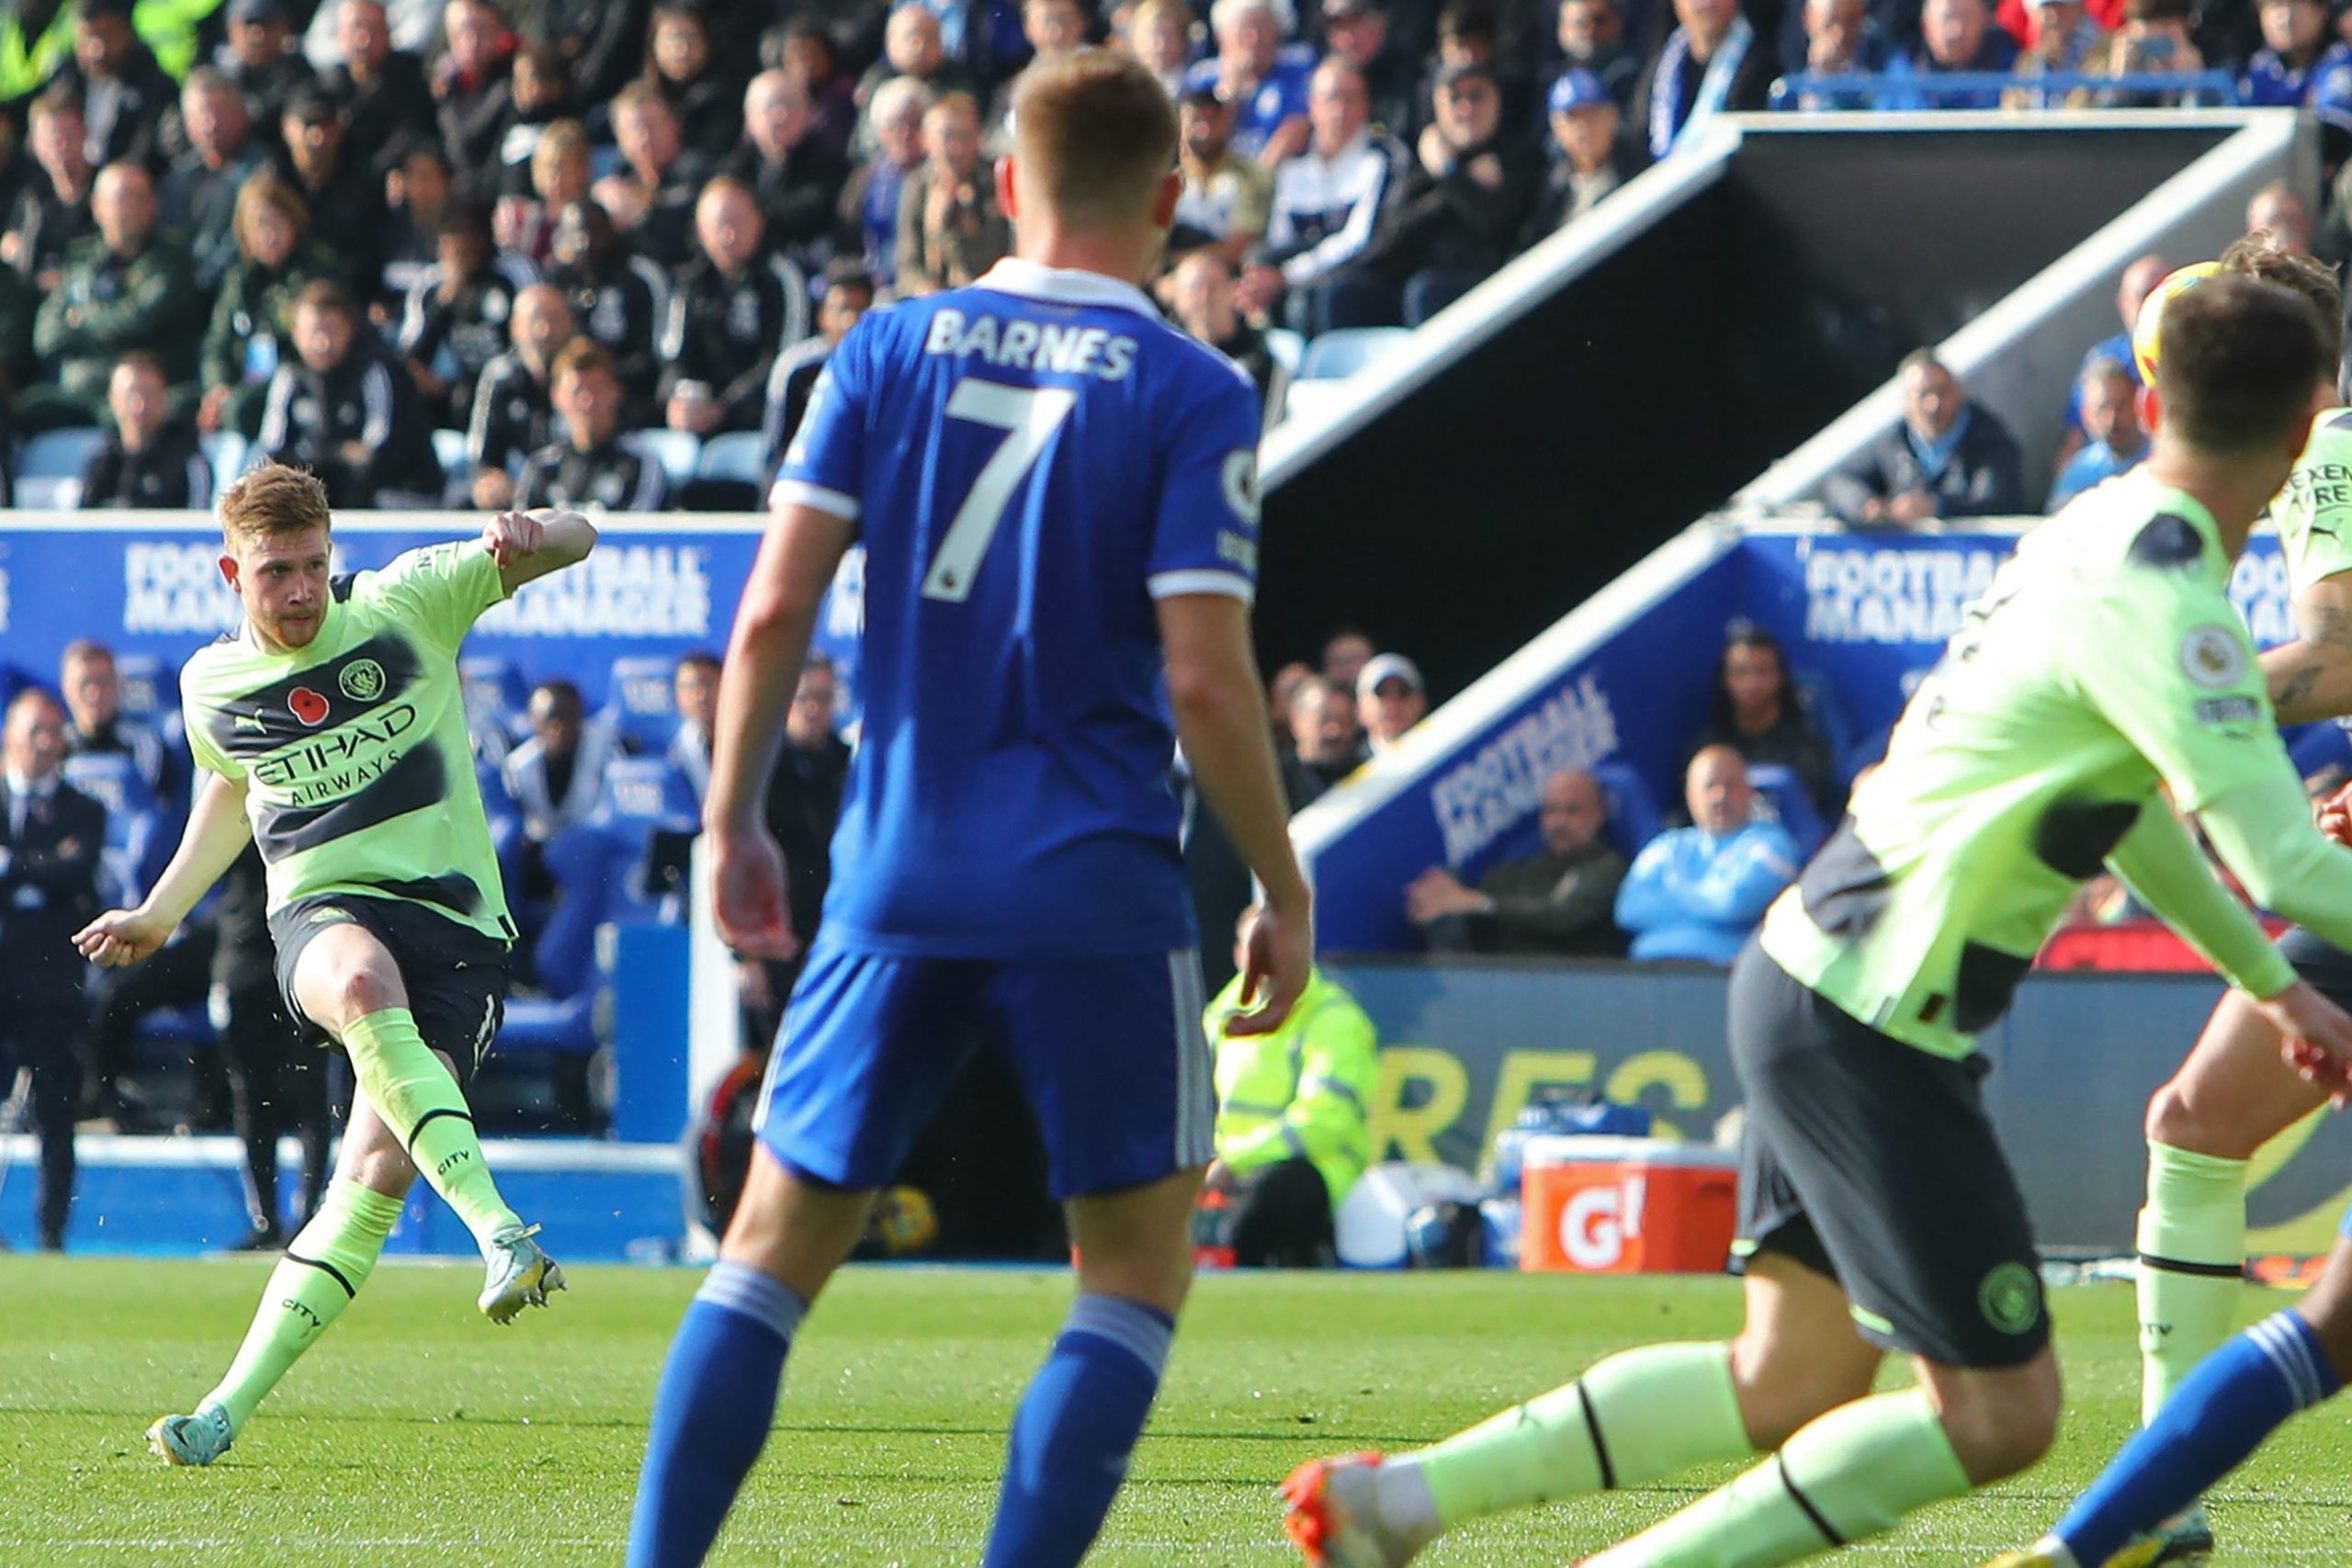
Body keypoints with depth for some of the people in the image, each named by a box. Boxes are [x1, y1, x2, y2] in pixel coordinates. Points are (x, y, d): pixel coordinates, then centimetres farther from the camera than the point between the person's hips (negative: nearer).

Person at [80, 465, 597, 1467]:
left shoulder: (406, 606, 2)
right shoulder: (211, 687, 11)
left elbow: (572, 541, 1)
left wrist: (533, 536, -23)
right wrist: (159, 914, 37)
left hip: (455, 922, -1)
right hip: (323, 913, 1)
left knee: (379, 1169, -17)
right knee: (363, 985, -40)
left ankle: (230, 1409, -9)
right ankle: (500, 1232, -48)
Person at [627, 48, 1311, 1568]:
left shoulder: (889, 350, 5)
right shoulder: (1192, 395, -4)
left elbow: (775, 611, 0)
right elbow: (1204, 678, -10)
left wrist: (735, 823, 11)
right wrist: (1286, 896, 1)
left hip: (898, 877, 3)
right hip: (1099, 895, -3)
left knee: (776, 1245, 11)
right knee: (1138, 1271, 8)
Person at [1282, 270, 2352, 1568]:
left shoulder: (2100, 541, 12)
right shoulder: (2162, 601, -19)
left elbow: (2122, 810, 27)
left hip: (1810, 984, 10)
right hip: (1869, 1024, -10)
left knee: (1789, 1384, 18)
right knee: (1998, 1413, -6)